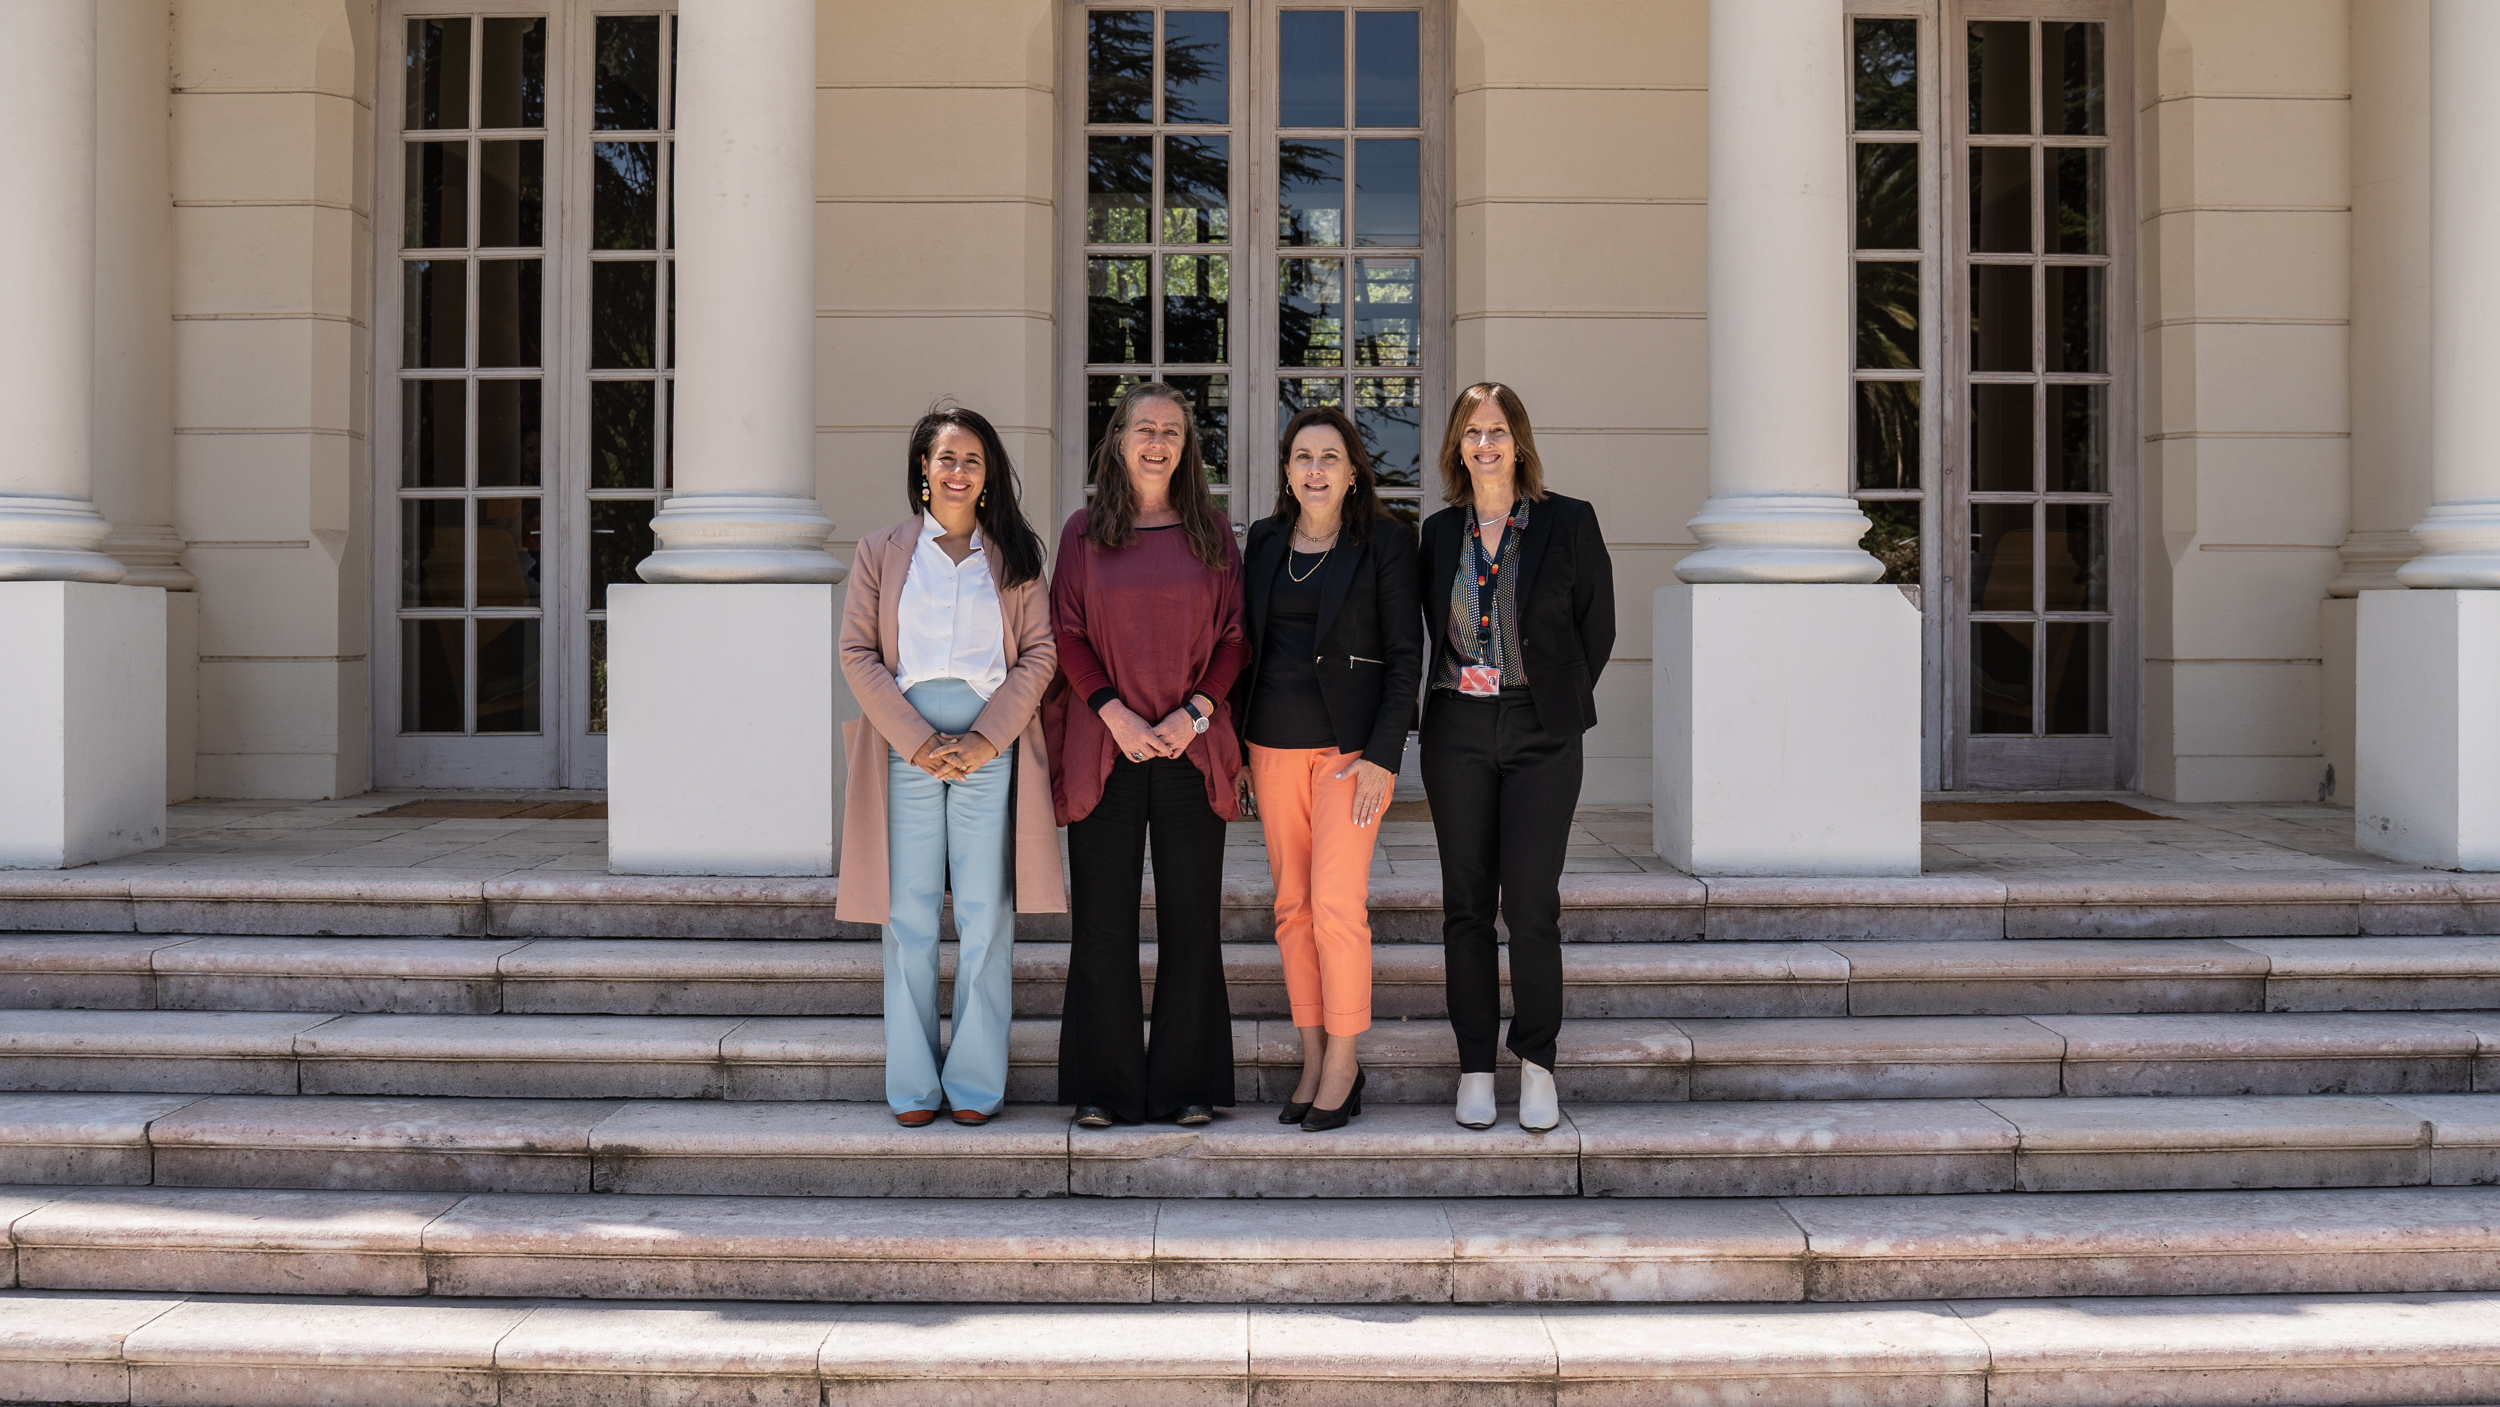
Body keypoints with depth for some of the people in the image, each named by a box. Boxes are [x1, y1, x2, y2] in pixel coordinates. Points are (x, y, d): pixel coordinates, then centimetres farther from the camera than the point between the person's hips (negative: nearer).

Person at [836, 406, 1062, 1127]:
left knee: (986, 918, -1)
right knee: (909, 919, 1)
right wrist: (918, 742, -8)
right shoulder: (882, 552, 12)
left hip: (992, 746, 0)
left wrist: (985, 738, -8)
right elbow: (857, 653, 4)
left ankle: (976, 1080, 7)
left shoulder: (1014, 554, 13)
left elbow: (1040, 653, 6)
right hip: (905, 742, 0)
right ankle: (912, 1084, 9)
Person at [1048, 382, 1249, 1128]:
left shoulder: (1210, 532, 8)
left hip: (1190, 744, 1)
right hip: (1104, 745, 0)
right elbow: (1066, 633, 2)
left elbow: (1234, 636, 5)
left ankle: (1188, 1082, 12)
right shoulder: (1084, 531, 6)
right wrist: (1115, 713, -10)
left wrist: (1194, 712, -9)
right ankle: (1106, 1085, 11)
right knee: (1103, 918, 1)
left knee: (1191, 917, 2)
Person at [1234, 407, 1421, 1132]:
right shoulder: (1263, 540, 10)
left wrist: (1383, 755, -12)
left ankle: (1343, 1065, 0)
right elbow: (1248, 644, 15)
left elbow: (1406, 654, -5)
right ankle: (1314, 1064, 13)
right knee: (1293, 905, 6)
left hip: (1352, 742, -5)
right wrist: (1235, 743, 10)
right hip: (1274, 742, 5)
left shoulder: (1386, 541, -3)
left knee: (1337, 902, -12)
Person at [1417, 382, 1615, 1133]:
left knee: (1531, 900, -8)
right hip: (1457, 729, 3)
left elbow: (1597, 627, 5)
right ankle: (1475, 1065, 14)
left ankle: (1537, 1061, 7)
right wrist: (1456, 687, 8)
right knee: (1466, 901, 5)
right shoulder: (1440, 531, 8)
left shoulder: (1569, 522, 0)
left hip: (1540, 732, -3)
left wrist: (1560, 701, 5)